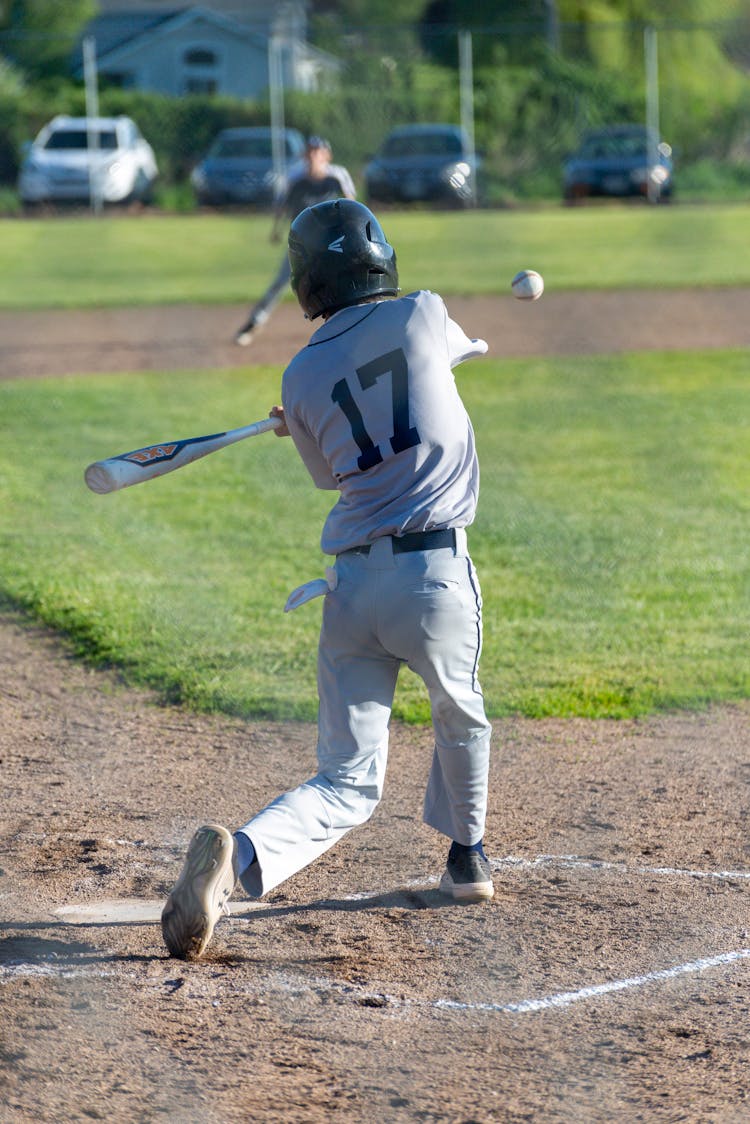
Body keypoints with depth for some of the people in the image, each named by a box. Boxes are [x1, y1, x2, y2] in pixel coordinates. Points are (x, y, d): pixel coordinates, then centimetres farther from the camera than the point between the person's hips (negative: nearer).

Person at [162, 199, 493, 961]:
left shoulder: (302, 378, 4)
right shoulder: (421, 317, -1)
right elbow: (457, 349, 23)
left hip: (352, 581, 2)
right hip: (435, 571, -2)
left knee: (347, 786, 3)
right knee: (460, 718, 29)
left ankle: (241, 853, -22)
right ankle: (467, 858, 45)